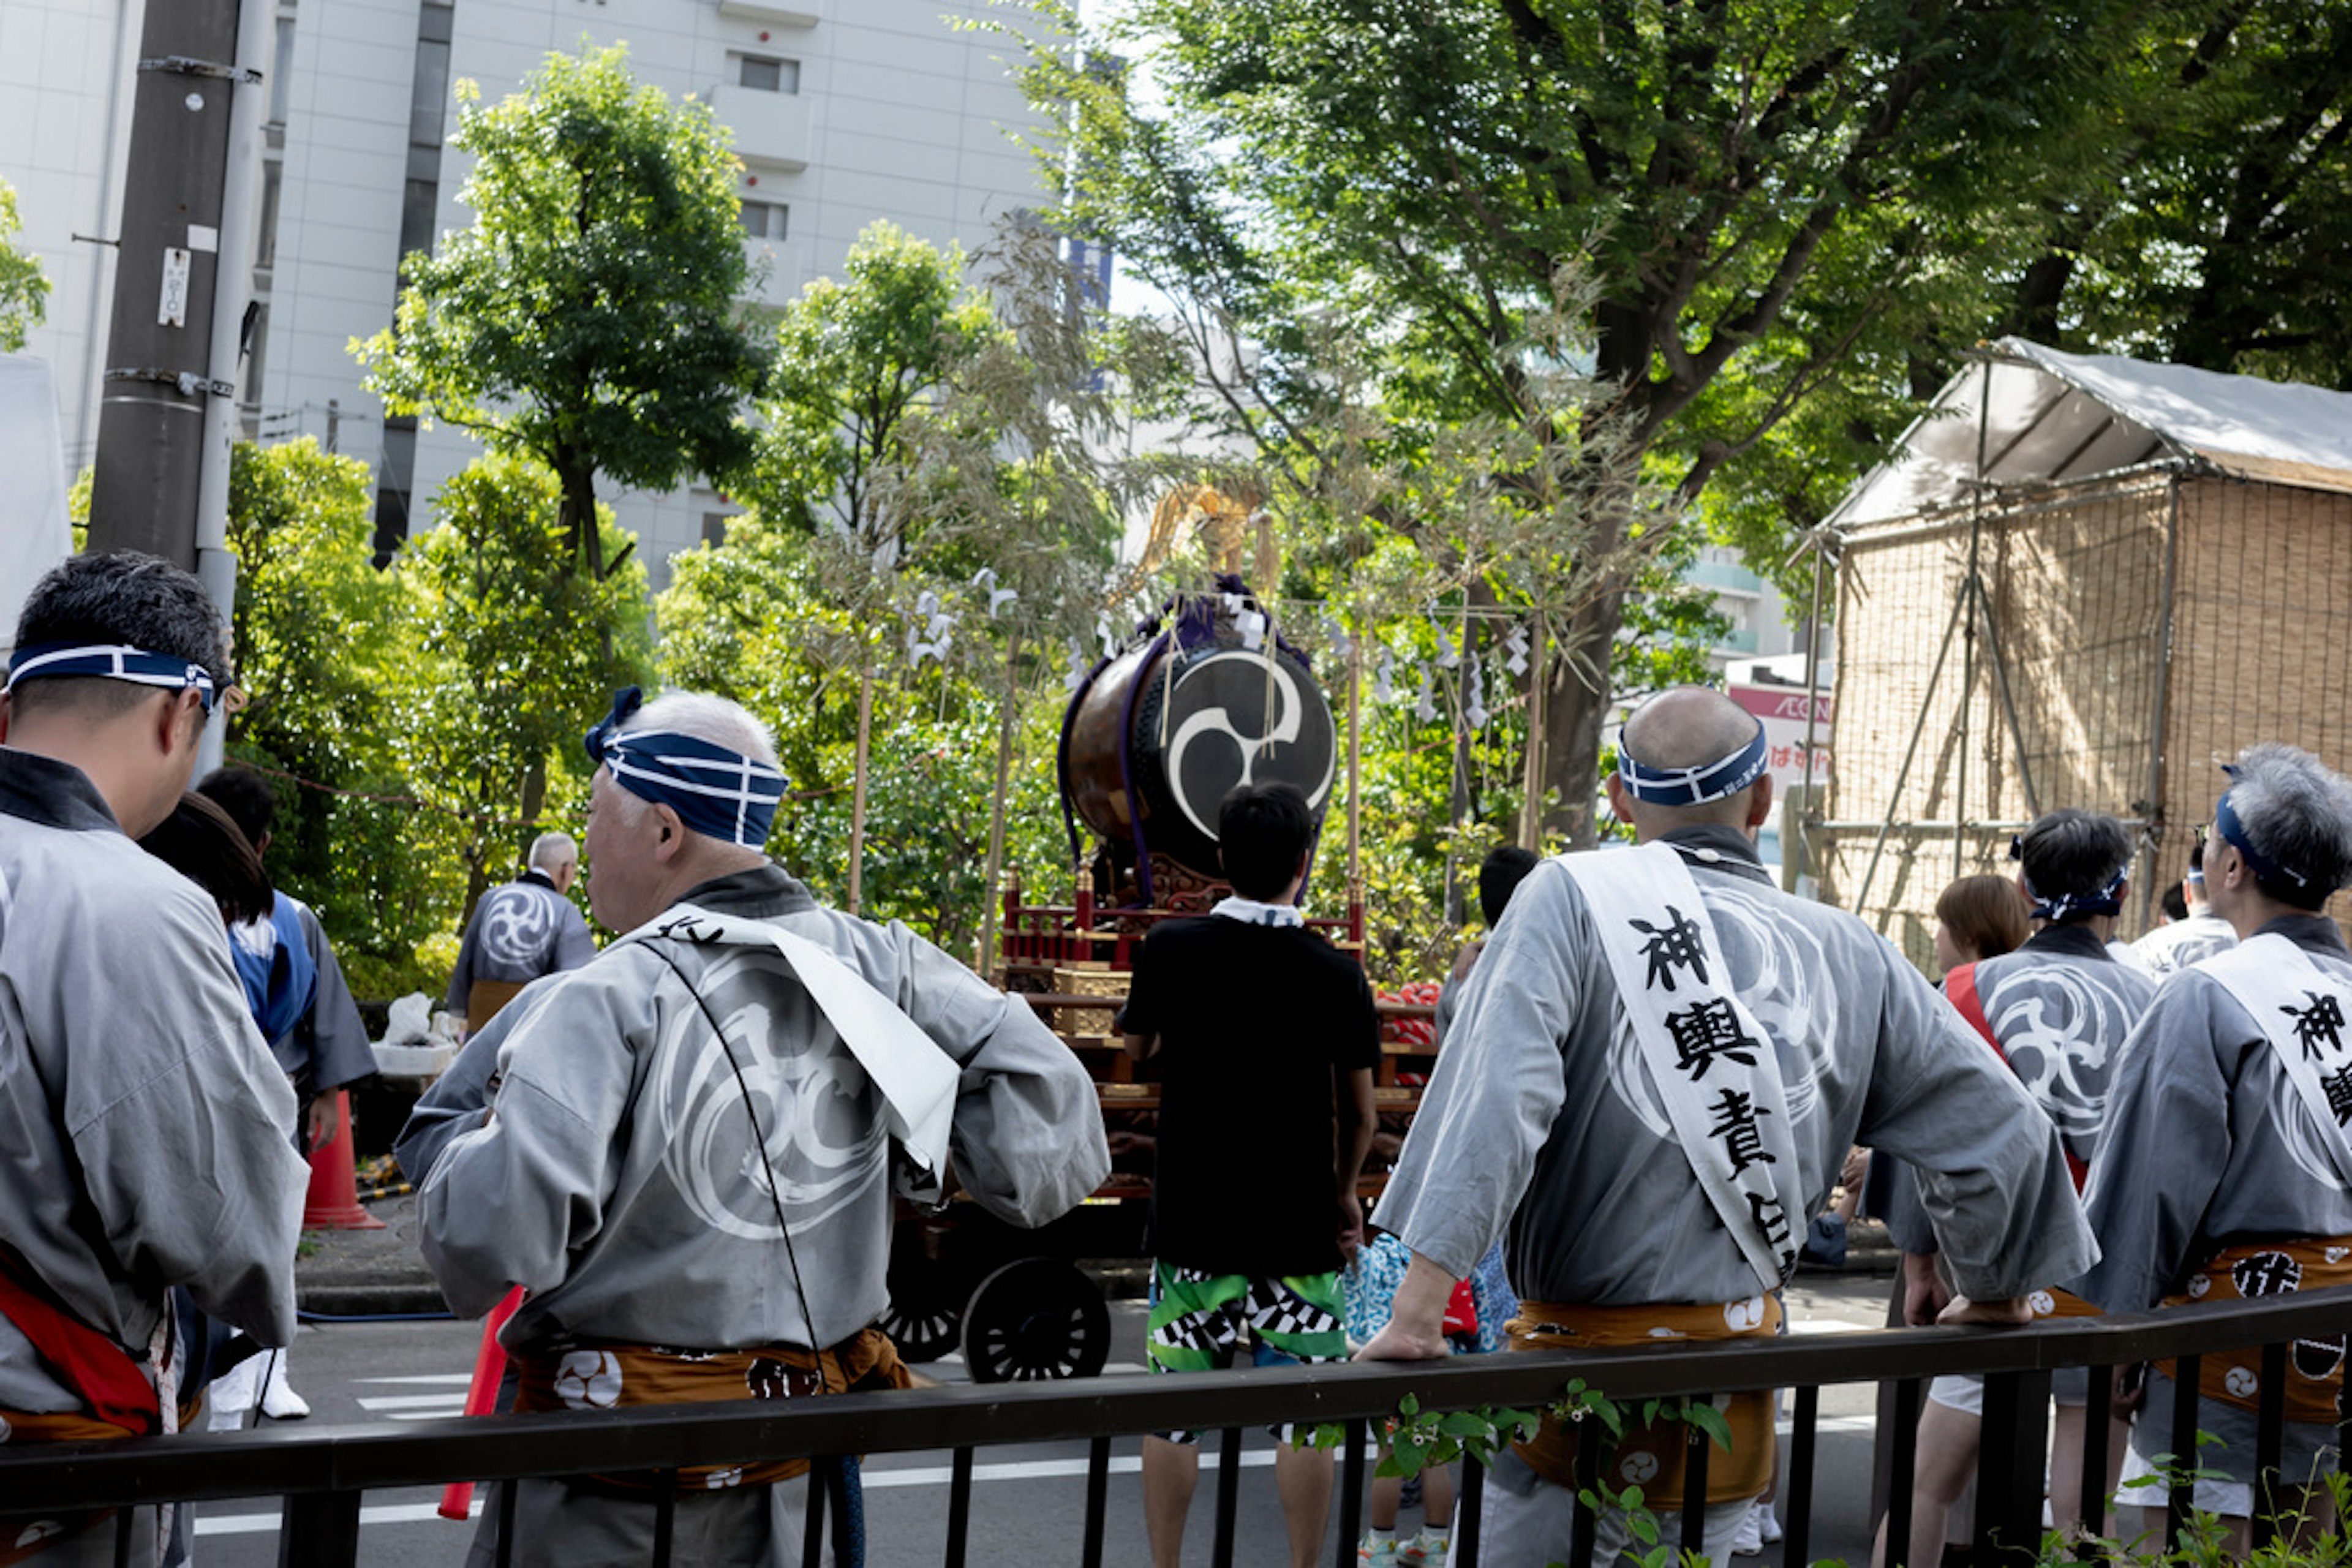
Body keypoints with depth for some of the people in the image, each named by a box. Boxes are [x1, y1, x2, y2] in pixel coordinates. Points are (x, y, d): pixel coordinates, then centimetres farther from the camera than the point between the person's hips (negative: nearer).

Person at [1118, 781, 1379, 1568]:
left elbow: (1138, 1048, 11)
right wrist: (1345, 1191, 15)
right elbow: (1358, 1109, 0)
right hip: (1298, 1224, -1)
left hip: (1191, 1217, 1)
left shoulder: (1171, 950, -6)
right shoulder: (1335, 974, -7)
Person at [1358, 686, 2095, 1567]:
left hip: (1583, 1366, -4)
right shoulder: (1848, 955, 3)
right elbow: (2000, 1129, 8)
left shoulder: (1573, 899, -8)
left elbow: (1499, 1093, -22)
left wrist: (1421, 1301, -24)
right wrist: (1995, 1294, 25)